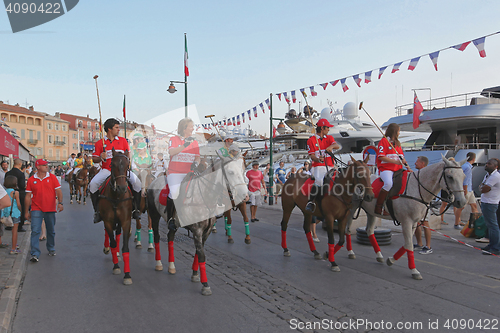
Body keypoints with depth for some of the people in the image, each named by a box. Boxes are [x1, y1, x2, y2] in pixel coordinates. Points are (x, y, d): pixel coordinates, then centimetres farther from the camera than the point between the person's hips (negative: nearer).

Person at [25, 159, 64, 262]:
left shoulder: (52, 177, 2)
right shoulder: (31, 180, 1)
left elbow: (58, 191, 0)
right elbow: (28, 196, 5)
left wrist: (60, 202, -15)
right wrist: (26, 211, 5)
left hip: (50, 209, 1)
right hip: (36, 209, -1)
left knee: (51, 231, 12)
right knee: (35, 231, -9)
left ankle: (51, 249, 31)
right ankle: (35, 254, -6)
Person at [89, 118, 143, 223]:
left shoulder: (123, 141, 9)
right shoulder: (100, 143, 4)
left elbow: (128, 155, 16)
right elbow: (94, 159, 6)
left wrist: (126, 156, -8)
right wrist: (101, 158, -15)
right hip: (106, 170, 0)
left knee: (137, 182, -23)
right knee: (93, 184, -23)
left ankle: (136, 209, -9)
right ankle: (97, 211, -5)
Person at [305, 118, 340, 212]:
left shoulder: (329, 138, 17)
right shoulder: (311, 140, 7)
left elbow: (337, 146, -4)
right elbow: (312, 155, -3)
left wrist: (331, 146, -28)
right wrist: (318, 159, -25)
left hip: (330, 167, 5)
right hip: (318, 167, -5)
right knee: (320, 181, -32)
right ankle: (311, 202, -22)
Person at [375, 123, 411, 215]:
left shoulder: (398, 143, 25)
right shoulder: (384, 141, 1)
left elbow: (402, 157, 23)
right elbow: (381, 156, -10)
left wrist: (407, 167, 5)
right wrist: (395, 161, -15)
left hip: (397, 170, 8)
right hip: (385, 169, -8)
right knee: (388, 183, -34)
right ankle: (378, 208, -25)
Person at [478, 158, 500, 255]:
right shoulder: (488, 174, 13)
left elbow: (483, 190, -19)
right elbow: (481, 187, 19)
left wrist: (482, 186, 1)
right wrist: (483, 187, -1)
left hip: (490, 204, -10)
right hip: (485, 203, 10)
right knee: (489, 225, 17)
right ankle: (492, 244, 27)